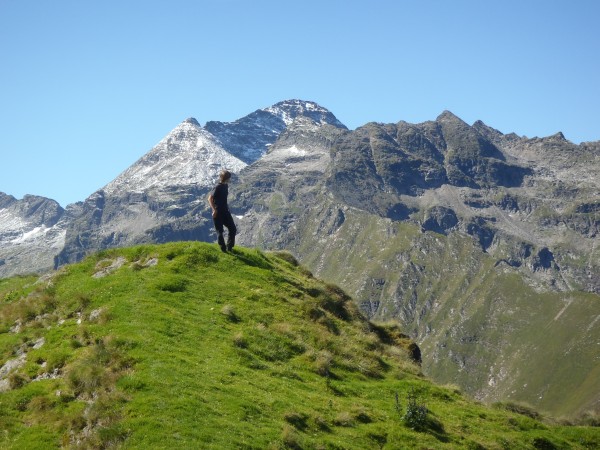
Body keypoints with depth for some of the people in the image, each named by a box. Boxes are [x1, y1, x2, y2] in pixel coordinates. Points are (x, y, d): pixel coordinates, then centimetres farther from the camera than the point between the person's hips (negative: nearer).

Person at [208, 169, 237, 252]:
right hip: (218, 213, -8)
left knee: (233, 229, 7)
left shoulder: (225, 186, 7)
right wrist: (214, 210, -24)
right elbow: (210, 198, -22)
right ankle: (223, 249, 10)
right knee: (220, 232, 2)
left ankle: (229, 248, 19)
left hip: (225, 211, 8)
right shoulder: (218, 187, -19)